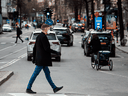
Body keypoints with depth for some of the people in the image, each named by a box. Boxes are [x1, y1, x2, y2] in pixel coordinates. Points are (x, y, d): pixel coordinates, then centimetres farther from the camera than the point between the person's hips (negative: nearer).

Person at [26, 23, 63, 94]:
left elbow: (34, 48, 16)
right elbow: (46, 49, -21)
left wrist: (34, 58, 20)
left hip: (39, 58, 10)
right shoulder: (43, 37, -17)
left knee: (47, 73, 12)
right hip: (42, 59, -10)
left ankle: (54, 88, 17)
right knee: (35, 73, -4)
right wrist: (55, 52, -11)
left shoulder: (39, 36, 12)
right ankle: (28, 89, 2)